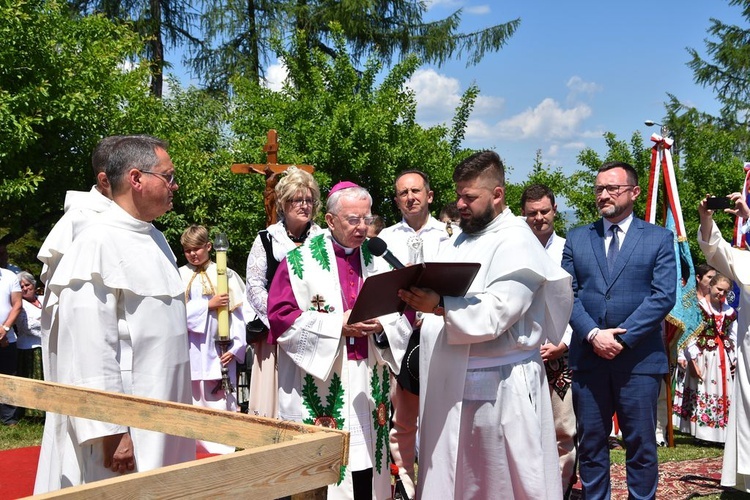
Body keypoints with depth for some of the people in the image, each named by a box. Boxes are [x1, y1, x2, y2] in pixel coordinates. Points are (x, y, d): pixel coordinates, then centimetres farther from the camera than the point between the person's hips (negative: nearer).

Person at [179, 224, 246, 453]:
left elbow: (236, 312, -2)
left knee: (220, 399, 0)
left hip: (218, 349, -1)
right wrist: (209, 305, -11)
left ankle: (222, 448, 8)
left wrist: (235, 347, -8)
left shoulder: (224, 274, 2)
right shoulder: (180, 276, 5)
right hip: (191, 349, 1)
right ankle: (195, 446, 17)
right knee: (192, 398, 6)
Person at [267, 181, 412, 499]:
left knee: (365, 470, 6)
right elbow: (280, 316, -8)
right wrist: (338, 325, -14)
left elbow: (403, 316, 9)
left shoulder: (379, 261, 10)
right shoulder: (301, 261, -1)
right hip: (317, 389, -3)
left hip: (368, 385, 3)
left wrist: (381, 325, -14)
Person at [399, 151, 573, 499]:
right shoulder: (460, 241, 16)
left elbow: (495, 314, -23)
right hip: (452, 382, 8)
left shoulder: (516, 243, -10)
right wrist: (420, 297, 2)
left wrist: (439, 307, -35)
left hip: (498, 386, -8)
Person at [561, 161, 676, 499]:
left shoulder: (659, 238, 4)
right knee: (591, 443, 9)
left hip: (639, 358, -2)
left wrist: (622, 337, -13)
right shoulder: (576, 239, 10)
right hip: (587, 357, 2)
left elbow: (664, 296, -5)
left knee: (641, 444, 5)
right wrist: (593, 334, -12)